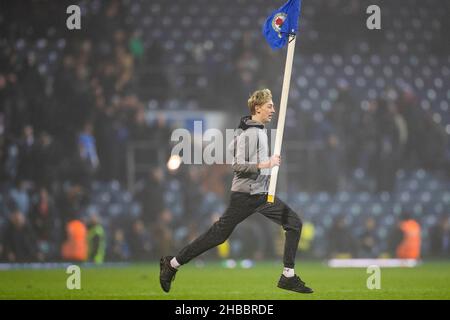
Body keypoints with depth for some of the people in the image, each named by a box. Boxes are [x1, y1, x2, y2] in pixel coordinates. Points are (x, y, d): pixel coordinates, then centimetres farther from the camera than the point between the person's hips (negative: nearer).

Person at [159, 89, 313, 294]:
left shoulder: (258, 130, 14)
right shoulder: (250, 134, -16)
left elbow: (231, 148, 25)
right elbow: (238, 166, -22)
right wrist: (265, 165, -26)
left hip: (261, 194, 10)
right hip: (246, 195, -10)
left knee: (294, 224, 1)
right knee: (219, 234, -5)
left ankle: (288, 276, 0)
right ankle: (172, 264, 7)